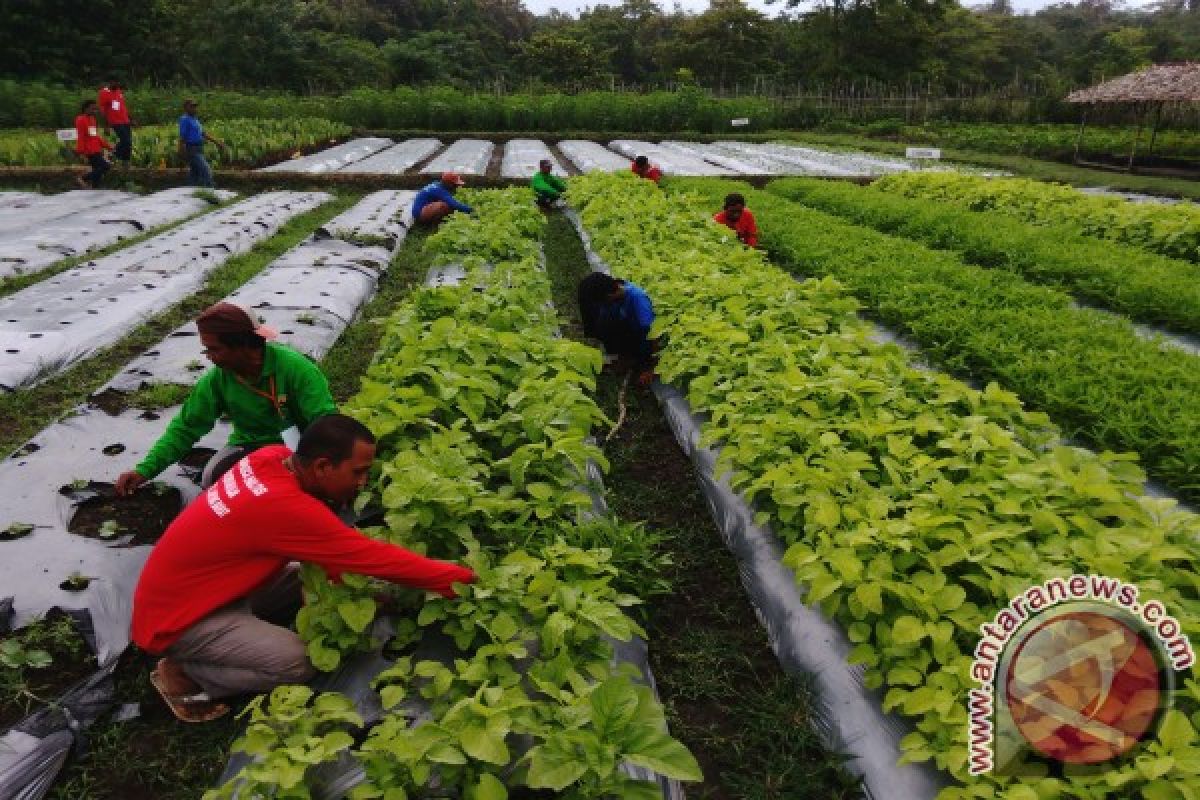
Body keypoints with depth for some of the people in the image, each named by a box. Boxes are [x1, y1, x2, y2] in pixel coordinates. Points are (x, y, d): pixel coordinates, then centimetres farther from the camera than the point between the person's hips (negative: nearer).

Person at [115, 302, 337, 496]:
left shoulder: (294, 367, -21)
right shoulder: (217, 379, -8)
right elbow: (186, 427, 0)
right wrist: (145, 470, -8)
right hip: (248, 446, 4)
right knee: (212, 481, -22)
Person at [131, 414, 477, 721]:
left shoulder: (274, 458, -11)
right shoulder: (283, 506, -35)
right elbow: (376, 558, -30)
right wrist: (465, 579, -24)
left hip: (215, 588, 8)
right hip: (174, 617, -8)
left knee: (310, 578, 3)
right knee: (296, 662, -20)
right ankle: (183, 674, -1)